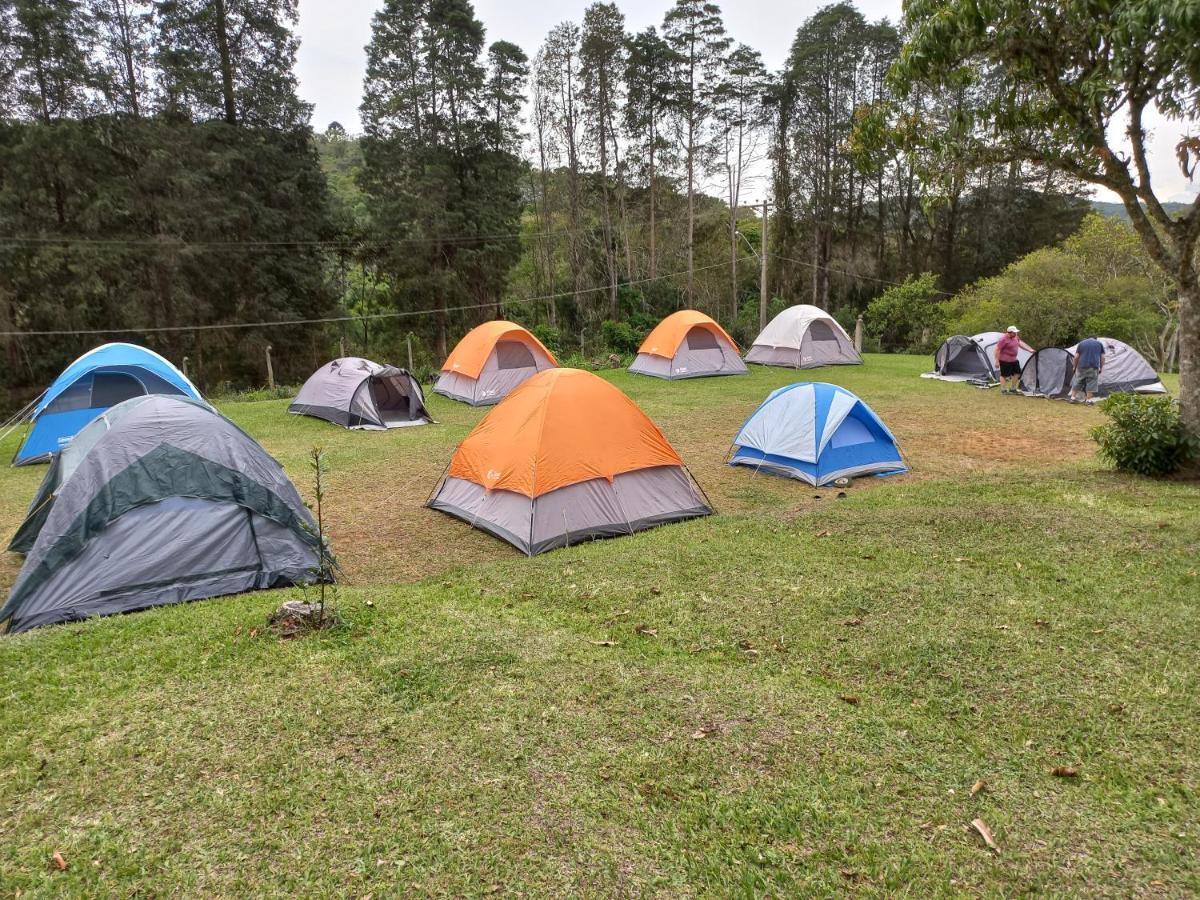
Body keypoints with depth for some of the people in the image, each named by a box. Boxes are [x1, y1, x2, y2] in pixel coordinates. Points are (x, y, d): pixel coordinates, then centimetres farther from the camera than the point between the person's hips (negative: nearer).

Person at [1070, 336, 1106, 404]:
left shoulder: (1081, 343, 11)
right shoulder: (1099, 343, 11)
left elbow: (1076, 357, 5)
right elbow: (1102, 357, 6)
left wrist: (1075, 367, 14)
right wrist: (1101, 367, 13)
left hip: (1082, 366, 1)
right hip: (1093, 367, -1)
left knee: (1077, 382, 10)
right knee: (1091, 384, 3)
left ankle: (1073, 398, 10)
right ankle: (1089, 399, 1)